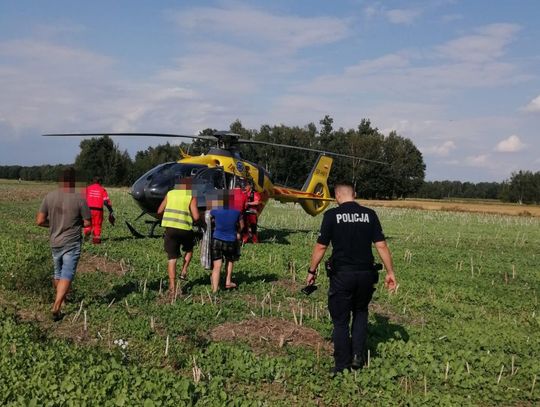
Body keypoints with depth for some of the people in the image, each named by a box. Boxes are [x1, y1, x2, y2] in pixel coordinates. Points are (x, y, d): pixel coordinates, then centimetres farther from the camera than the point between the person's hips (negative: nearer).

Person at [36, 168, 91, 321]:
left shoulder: (50, 197, -3)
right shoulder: (79, 199, -13)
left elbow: (40, 221, -2)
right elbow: (88, 223, -8)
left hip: (55, 242, 4)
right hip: (72, 244, -4)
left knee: (58, 273, 22)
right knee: (67, 276, -2)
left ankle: (59, 298, 42)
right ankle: (56, 307, -13)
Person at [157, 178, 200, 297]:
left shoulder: (170, 194, 10)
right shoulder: (191, 196, -1)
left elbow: (159, 211, 11)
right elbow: (196, 217, -9)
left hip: (169, 229, 2)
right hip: (184, 229, -2)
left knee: (172, 259, 7)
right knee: (189, 249, 30)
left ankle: (172, 287, 3)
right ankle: (184, 272, 18)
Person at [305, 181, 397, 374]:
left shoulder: (332, 215, -6)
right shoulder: (369, 214, 2)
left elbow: (320, 247, -5)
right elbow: (381, 245, -1)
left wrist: (312, 271, 6)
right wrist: (390, 272, 6)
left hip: (341, 275, -3)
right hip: (365, 274, 3)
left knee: (341, 320, 9)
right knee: (360, 313, 24)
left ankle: (343, 366, 13)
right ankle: (358, 355, 15)